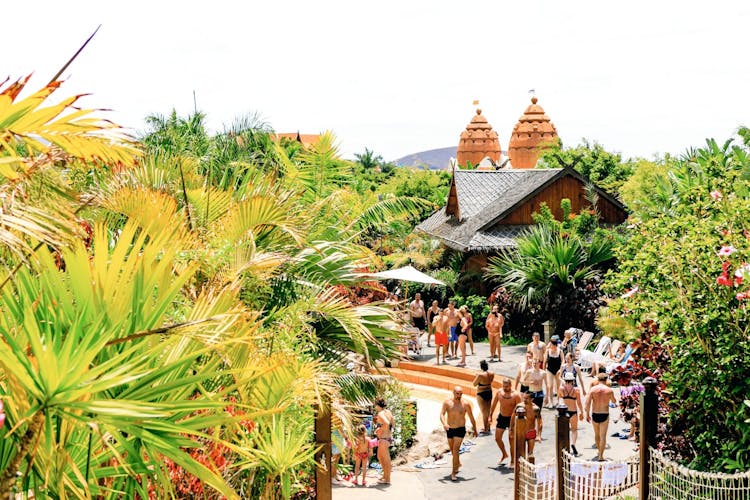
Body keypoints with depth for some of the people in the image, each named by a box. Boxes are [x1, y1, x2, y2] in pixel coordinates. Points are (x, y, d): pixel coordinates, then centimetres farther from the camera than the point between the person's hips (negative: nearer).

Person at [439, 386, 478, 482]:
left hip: (460, 430, -3)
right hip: (450, 430, 3)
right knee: (452, 450, 20)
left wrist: (475, 429, 11)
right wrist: (444, 424, -34)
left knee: (455, 450, -16)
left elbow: (471, 417, 1)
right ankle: (458, 463, 50)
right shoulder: (447, 402, -7)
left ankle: (453, 473, -11)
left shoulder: (465, 404, -11)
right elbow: (442, 414, -15)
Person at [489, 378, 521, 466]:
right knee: (497, 438, 10)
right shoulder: (499, 392, -5)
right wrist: (490, 416, 9)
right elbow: (494, 404, 9)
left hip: (512, 419, -5)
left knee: (511, 440, -3)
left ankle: (512, 460, 12)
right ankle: (504, 454, 35)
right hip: (501, 417, 5)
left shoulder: (516, 395, -18)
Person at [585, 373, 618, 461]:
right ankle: (601, 456, -5)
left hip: (594, 415, 2)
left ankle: (599, 450, 40)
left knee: (597, 434, 22)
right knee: (603, 436, 1)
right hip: (605, 415, -2)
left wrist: (587, 414, 0)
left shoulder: (593, 389, -6)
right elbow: (614, 402, 12)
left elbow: (587, 403, -11)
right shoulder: (609, 390, -6)